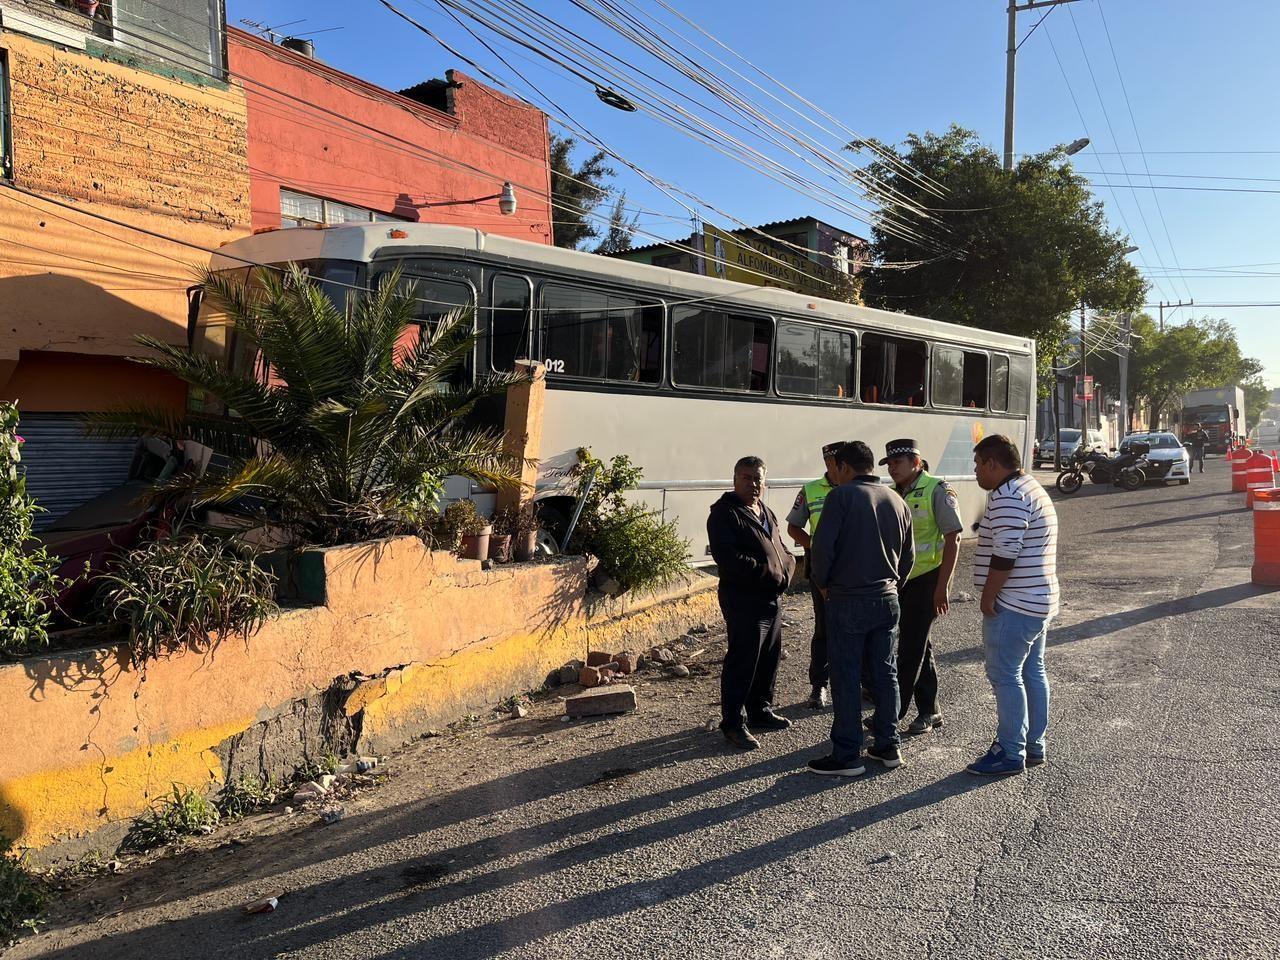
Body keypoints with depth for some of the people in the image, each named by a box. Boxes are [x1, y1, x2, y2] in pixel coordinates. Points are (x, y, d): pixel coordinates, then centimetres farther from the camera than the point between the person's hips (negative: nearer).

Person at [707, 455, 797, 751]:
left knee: (769, 659, 16)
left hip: (772, 599, 9)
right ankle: (732, 723, 5)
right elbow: (729, 558, -22)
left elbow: (783, 552, 22)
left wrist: (784, 573, -1)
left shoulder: (767, 514, 17)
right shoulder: (724, 514, -11)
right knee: (742, 662, -5)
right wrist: (769, 573, -19)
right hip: (743, 600, -9)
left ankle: (761, 711, 31)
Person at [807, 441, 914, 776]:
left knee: (846, 679, 1)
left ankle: (847, 756, 7)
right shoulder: (898, 501, 8)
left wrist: (822, 583, -1)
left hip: (847, 601, -6)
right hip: (887, 599, 6)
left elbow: (823, 546, -16)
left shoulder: (842, 496, -11)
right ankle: (888, 747, 22)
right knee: (885, 674, 14)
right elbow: (908, 555, 12)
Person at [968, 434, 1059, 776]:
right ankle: (1034, 746, 25)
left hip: (1014, 606, -11)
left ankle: (1010, 753, 2)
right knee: (1032, 672, 16)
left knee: (1005, 675, -4)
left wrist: (987, 598, -16)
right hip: (1039, 601, 11)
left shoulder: (1007, 496, -18)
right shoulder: (1033, 488, 17)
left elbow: (1005, 553, -25)